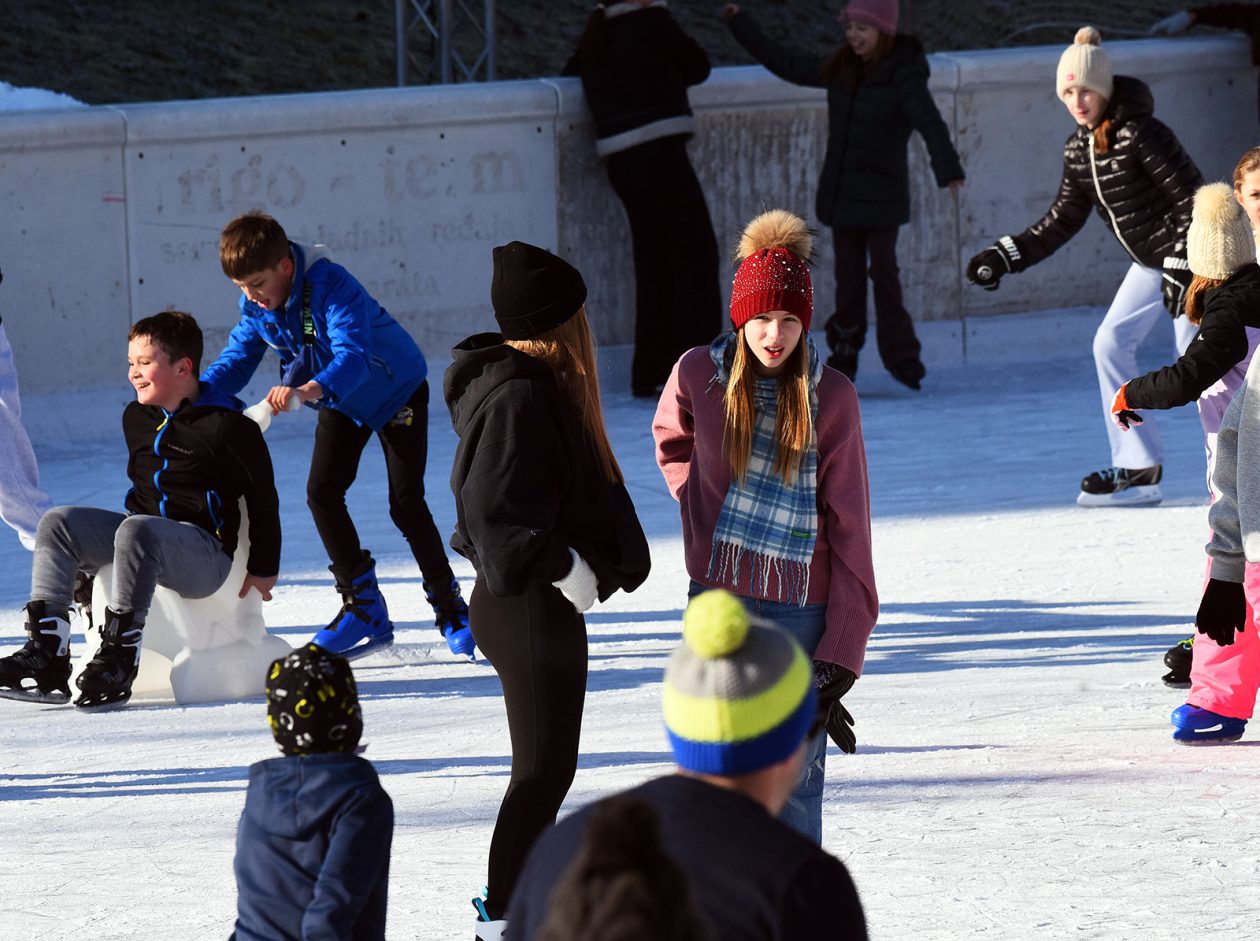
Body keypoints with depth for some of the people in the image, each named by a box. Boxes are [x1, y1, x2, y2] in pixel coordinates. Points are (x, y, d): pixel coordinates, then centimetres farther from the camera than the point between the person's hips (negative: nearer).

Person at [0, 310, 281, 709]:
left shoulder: (225, 425, -10)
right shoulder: (136, 418, 12)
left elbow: (262, 494, -4)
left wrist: (263, 568, 0)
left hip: (206, 555, -8)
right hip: (146, 540, 8)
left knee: (136, 530, -38)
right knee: (58, 523, -12)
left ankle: (119, 658, -41)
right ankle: (47, 653, -25)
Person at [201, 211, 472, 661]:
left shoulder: (331, 286, -37)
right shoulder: (255, 305, -15)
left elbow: (353, 356, -50)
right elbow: (237, 359, -12)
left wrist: (309, 390, -69)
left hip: (397, 391, -6)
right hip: (341, 402, 6)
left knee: (406, 503, -10)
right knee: (322, 492, -9)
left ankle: (451, 610, 6)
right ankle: (365, 609, 0)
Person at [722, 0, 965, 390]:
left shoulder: (904, 75, -14)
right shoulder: (840, 70, 4)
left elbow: (929, 123, -28)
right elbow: (788, 66, 16)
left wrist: (947, 168, -44)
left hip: (881, 195, -5)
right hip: (842, 192, 5)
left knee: (883, 270, -7)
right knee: (848, 274, 8)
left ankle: (900, 355, -2)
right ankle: (844, 354, 12)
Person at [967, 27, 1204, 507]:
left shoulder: (1141, 134, -23)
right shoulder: (1078, 148, 2)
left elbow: (1193, 197, -24)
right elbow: (1062, 220, 10)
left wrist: (1181, 268, -28)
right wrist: (1006, 255, 3)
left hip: (1191, 256, -9)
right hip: (1150, 262, 9)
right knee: (1111, 344, 4)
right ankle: (1138, 468, 8)